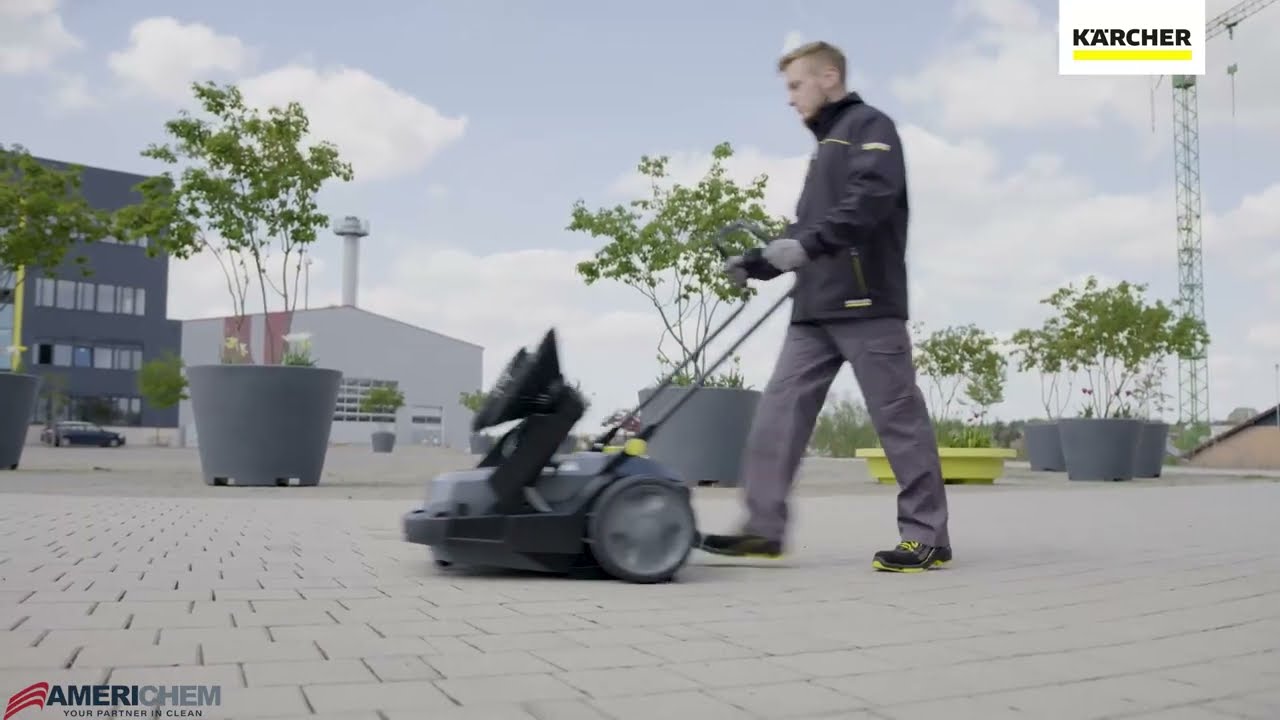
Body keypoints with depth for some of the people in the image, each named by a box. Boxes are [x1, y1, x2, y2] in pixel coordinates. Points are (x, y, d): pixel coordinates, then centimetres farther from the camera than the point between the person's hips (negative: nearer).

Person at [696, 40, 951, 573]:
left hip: (866, 301, -9)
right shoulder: (826, 147, 28)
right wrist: (760, 261, 13)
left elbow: (874, 195, -18)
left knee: (898, 416, -4)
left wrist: (808, 244, -24)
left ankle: (927, 534, 3)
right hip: (815, 309, 9)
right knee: (780, 408, -1)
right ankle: (764, 526, 0)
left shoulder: (868, 125, 1)